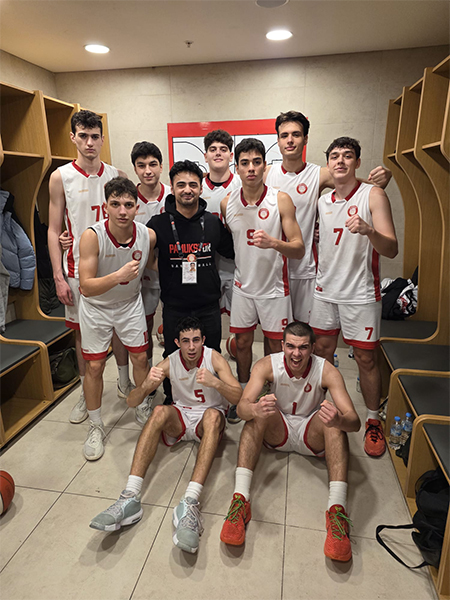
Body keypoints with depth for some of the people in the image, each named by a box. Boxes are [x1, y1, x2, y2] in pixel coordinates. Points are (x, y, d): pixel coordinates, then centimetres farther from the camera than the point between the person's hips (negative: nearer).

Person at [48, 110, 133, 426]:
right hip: (78, 267, -1)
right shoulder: (61, 177, -1)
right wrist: (58, 276, -7)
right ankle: (87, 393, 26)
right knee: (83, 331, 9)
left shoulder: (116, 175, 4)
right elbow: (54, 230, -1)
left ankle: (124, 382, 32)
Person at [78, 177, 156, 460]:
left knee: (141, 358, 7)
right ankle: (96, 427, 23)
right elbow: (86, 287, -32)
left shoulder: (149, 235, -18)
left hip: (130, 303, 3)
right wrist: (118, 276, -45)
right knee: (94, 366, 3)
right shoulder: (92, 236, -28)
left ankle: (143, 409, 32)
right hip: (96, 307, -2)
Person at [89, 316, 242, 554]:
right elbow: (131, 401, -9)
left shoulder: (214, 358, -12)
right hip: (180, 419, 2)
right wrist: (146, 385, -33)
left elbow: (238, 397, -21)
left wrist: (215, 382, -40)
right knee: (160, 411, -31)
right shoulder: (169, 363, -7)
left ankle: (190, 502, -49)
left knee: (212, 415, -37)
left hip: (209, 419, -2)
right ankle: (130, 497, -38)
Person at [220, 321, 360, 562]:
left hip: (312, 435, 0)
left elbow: (354, 421, -26)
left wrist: (339, 420, -52)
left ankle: (337, 510, -38)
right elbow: (242, 406, -30)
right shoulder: (267, 365, -18)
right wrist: (256, 410, -55)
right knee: (259, 410, -31)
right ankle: (240, 499, -36)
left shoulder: (326, 371, -19)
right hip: (276, 432, 0)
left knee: (333, 418, -31)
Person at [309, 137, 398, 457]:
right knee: (323, 350, 13)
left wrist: (369, 230, -33)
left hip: (360, 292, -5)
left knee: (366, 359, 2)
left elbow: (392, 249, -16)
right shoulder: (323, 201, 9)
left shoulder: (373, 195, -8)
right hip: (326, 289, 5)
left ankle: (373, 422, 21)